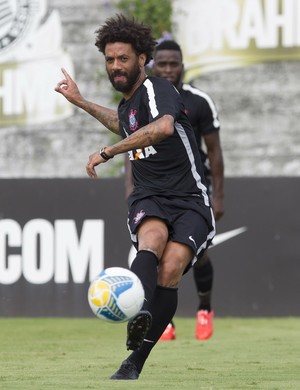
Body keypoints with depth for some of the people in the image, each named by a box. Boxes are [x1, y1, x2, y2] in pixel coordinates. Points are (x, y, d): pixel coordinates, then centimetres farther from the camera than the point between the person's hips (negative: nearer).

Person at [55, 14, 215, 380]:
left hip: (189, 200, -5)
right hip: (148, 199, 5)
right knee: (153, 236, -33)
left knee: (170, 269, -27)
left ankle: (135, 362, -20)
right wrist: (80, 101, 47)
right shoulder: (127, 104, 18)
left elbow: (164, 127, -33)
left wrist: (107, 152, -29)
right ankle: (139, 312, -63)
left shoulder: (157, 89, -8)